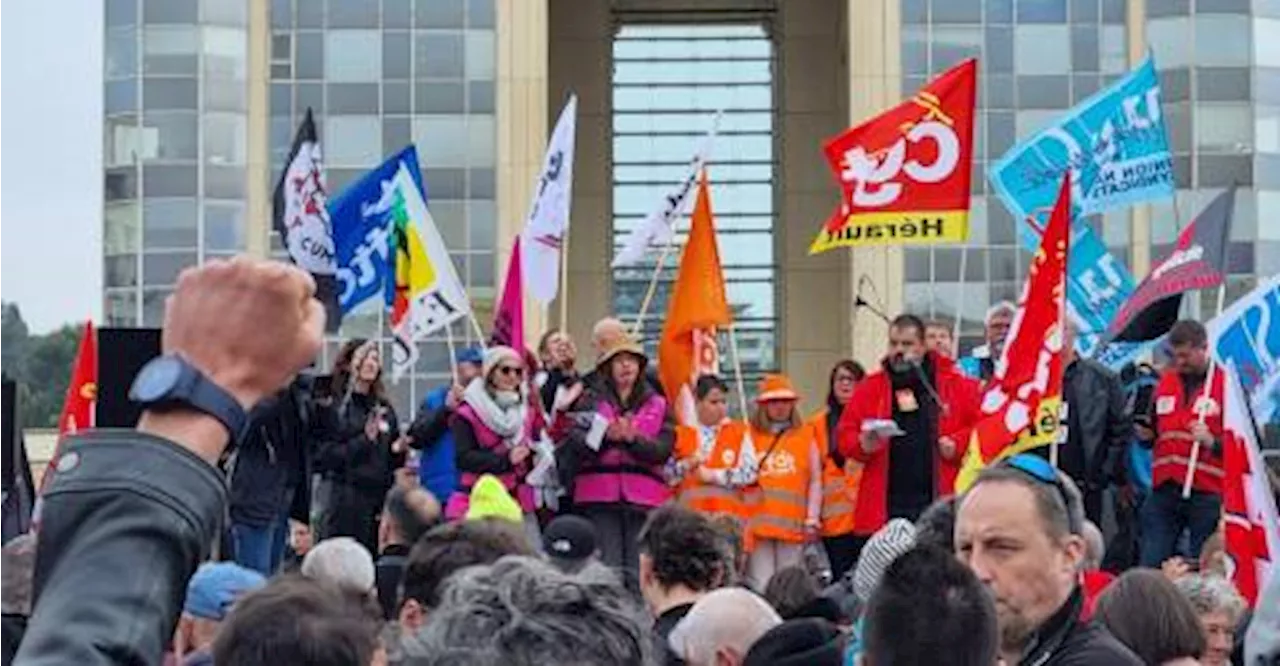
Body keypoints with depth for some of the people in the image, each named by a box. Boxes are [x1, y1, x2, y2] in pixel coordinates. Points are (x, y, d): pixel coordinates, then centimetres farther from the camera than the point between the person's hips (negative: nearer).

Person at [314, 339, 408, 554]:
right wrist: (364, 440, -16)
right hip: (343, 501, -5)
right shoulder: (333, 407, -2)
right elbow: (323, 457, -9)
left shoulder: (384, 407, 15)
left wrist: (398, 450, -1)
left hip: (380, 498, 5)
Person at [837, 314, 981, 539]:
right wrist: (864, 444, -9)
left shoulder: (954, 384, 6)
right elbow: (845, 433, 11)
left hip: (939, 504, -1)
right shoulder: (870, 388, 10)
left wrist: (957, 444, -9)